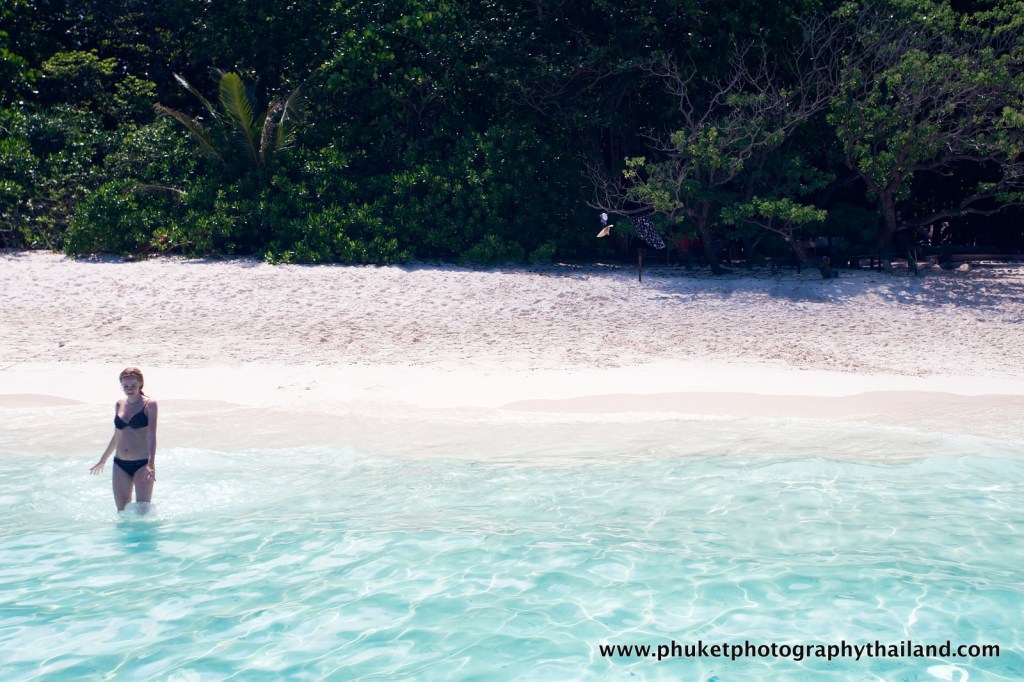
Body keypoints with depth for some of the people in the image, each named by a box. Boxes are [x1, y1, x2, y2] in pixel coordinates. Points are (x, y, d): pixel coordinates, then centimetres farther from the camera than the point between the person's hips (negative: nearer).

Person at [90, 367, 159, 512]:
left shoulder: (149, 404, -7)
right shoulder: (119, 405, 10)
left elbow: (152, 436, -16)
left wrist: (151, 465, -28)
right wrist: (102, 460, 30)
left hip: (142, 463, -5)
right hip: (120, 464, 5)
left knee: (143, 511, -8)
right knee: (122, 511, 5)